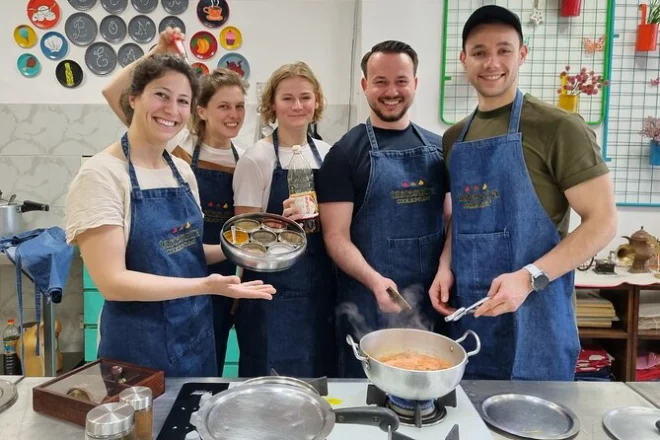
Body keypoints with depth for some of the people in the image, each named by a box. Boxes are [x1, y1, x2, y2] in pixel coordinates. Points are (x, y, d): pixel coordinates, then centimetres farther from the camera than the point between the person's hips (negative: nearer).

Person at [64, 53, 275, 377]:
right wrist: (205, 285, -26)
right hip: (139, 346, -6)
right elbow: (112, 281, -21)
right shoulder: (101, 174, -16)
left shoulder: (183, 171, 4)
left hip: (198, 335, 7)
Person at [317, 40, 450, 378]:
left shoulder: (438, 148, 7)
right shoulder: (346, 153, -6)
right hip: (369, 305, -4)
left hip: (432, 301, 4)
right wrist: (374, 280, -26)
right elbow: (336, 237, -11)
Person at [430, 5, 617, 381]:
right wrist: (446, 267, 0)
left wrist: (530, 277, -19)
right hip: (467, 314, 5)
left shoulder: (558, 128, -8)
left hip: (533, 316, -5)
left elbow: (603, 221, -10)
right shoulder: (454, 138, 9)